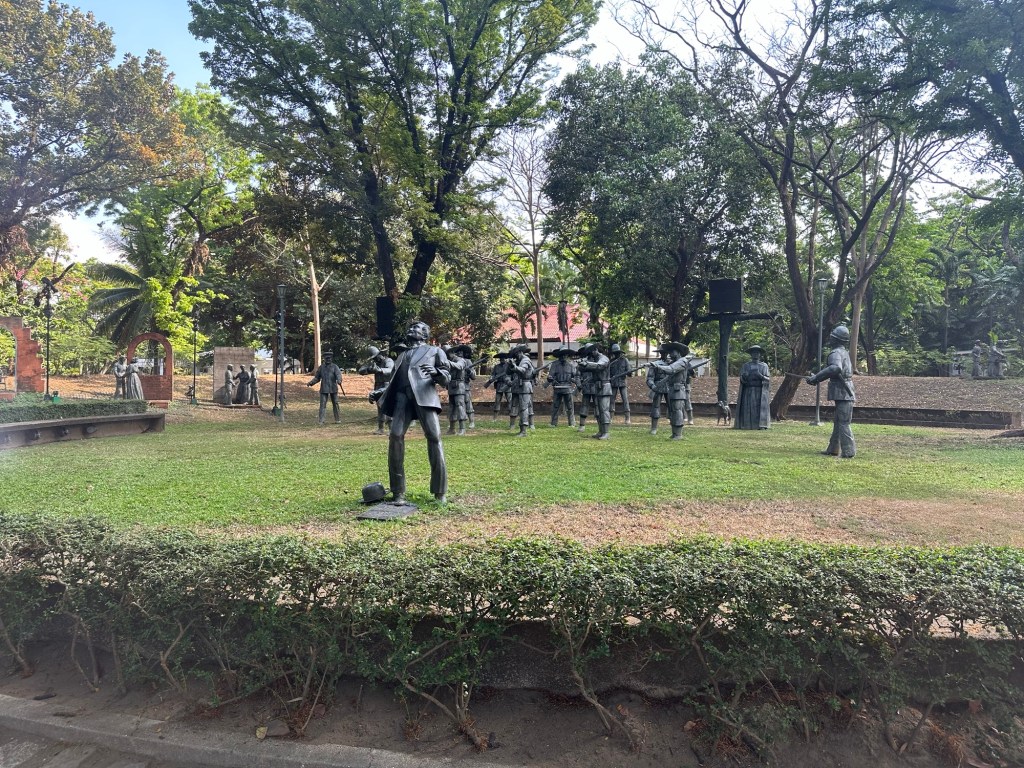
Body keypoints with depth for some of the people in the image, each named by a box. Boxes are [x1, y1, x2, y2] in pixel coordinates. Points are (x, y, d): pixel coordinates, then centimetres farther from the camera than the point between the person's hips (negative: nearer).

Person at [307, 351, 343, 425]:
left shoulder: (335, 367, -1)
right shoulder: (321, 367, 8)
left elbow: (338, 374, -19)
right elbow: (317, 377, 13)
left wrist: (339, 380, -41)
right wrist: (310, 382, -3)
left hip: (333, 389, -1)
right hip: (324, 389, 1)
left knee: (335, 404, 8)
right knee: (322, 404, -6)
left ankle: (337, 419, 19)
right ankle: (321, 421, -8)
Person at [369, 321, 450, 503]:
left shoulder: (434, 351, 21)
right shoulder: (402, 355, 33)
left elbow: (447, 378, 10)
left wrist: (436, 372, -11)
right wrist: (378, 393, 14)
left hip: (424, 395, -3)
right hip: (402, 396, 4)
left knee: (434, 437, -13)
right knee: (395, 436, -14)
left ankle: (440, 491, -8)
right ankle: (398, 491, -7)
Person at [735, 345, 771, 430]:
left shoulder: (764, 365, 9)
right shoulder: (745, 366, 11)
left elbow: (768, 379, 2)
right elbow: (742, 379, 5)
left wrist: (760, 376, -17)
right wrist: (744, 377, -19)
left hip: (760, 392, -1)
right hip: (748, 391, 1)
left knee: (760, 408, -9)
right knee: (747, 409, -6)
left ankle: (761, 425, -11)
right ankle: (747, 425, -4)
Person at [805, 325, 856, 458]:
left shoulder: (836, 353, -13)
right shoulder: (844, 353, 18)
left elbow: (835, 368, -33)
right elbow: (831, 370, 25)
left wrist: (816, 377, -27)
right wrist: (815, 378, 18)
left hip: (843, 394, -10)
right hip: (846, 393, 10)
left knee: (843, 423, -8)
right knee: (838, 422, 15)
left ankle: (848, 451, -8)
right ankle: (833, 449, 22)